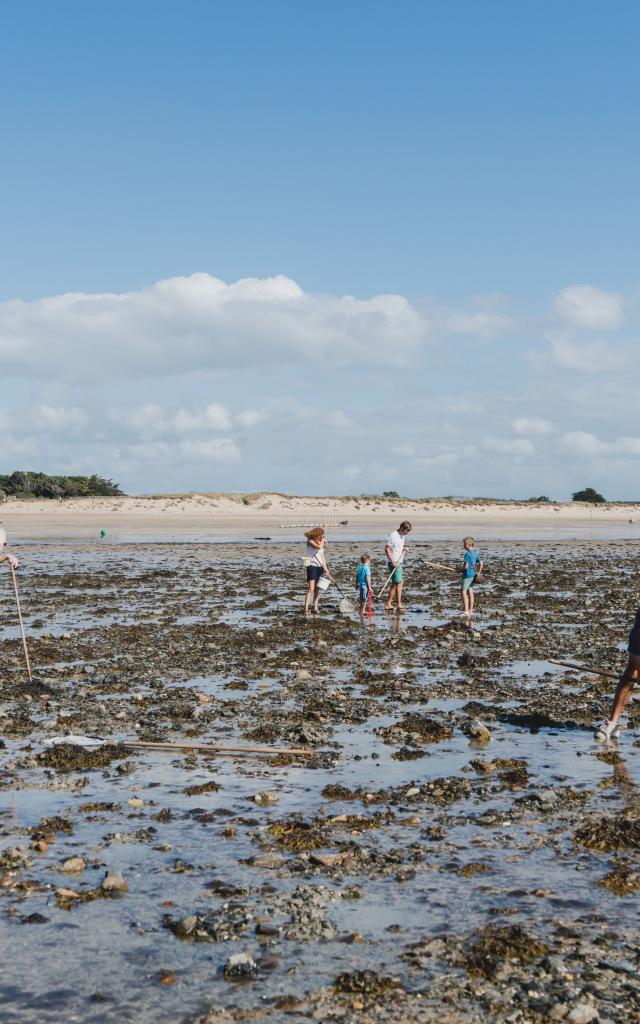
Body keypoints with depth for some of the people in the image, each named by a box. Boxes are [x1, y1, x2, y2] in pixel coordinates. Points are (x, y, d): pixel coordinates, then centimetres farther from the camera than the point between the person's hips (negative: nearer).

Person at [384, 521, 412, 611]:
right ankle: (399, 604, -5)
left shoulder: (402, 536, 13)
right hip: (394, 563, -9)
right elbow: (387, 549, -20)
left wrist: (405, 548, 2)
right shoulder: (393, 536, -15)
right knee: (399, 583, -9)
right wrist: (393, 562, -23)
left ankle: (389, 604, 16)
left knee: (395, 584, 11)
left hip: (399, 562, 9)